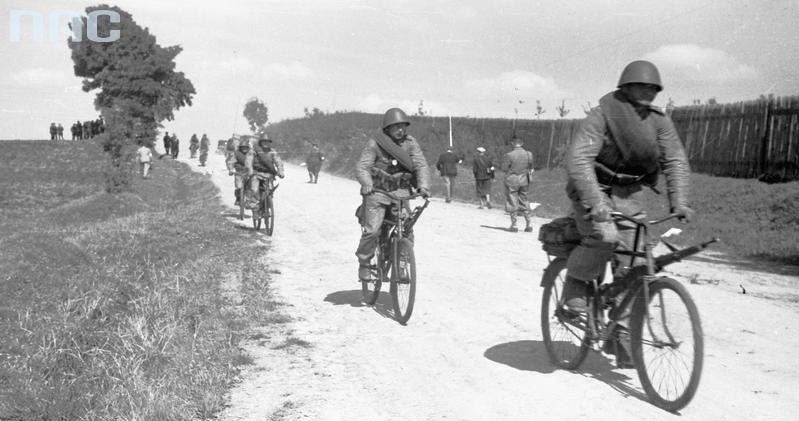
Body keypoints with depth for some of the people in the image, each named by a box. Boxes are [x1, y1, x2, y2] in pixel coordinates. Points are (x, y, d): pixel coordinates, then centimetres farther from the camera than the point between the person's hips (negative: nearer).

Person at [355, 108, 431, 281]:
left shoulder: (410, 143, 1)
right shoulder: (375, 144, -7)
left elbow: (421, 165, -7)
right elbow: (361, 167, -13)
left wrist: (423, 185, -25)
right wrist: (367, 184, -33)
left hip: (401, 192, 3)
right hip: (377, 191, -3)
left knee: (406, 230, -9)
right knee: (371, 230, -13)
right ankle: (364, 264, 8)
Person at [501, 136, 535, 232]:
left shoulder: (509, 155, -16)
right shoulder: (528, 154, -2)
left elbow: (504, 168, -10)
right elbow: (530, 167, 7)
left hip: (512, 181, -4)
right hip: (524, 181, 4)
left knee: (512, 203, 5)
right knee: (524, 202, 15)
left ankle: (514, 225, 8)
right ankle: (528, 225, 14)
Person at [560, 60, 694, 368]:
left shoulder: (659, 121, -2)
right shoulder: (602, 115, -17)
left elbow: (676, 160, -6)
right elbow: (578, 159, -28)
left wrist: (679, 201, -23)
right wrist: (596, 203, -41)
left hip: (629, 195, 5)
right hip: (594, 190, -4)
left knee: (630, 269, -1)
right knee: (605, 239, -33)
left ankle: (624, 343, 10)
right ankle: (575, 281, -1)